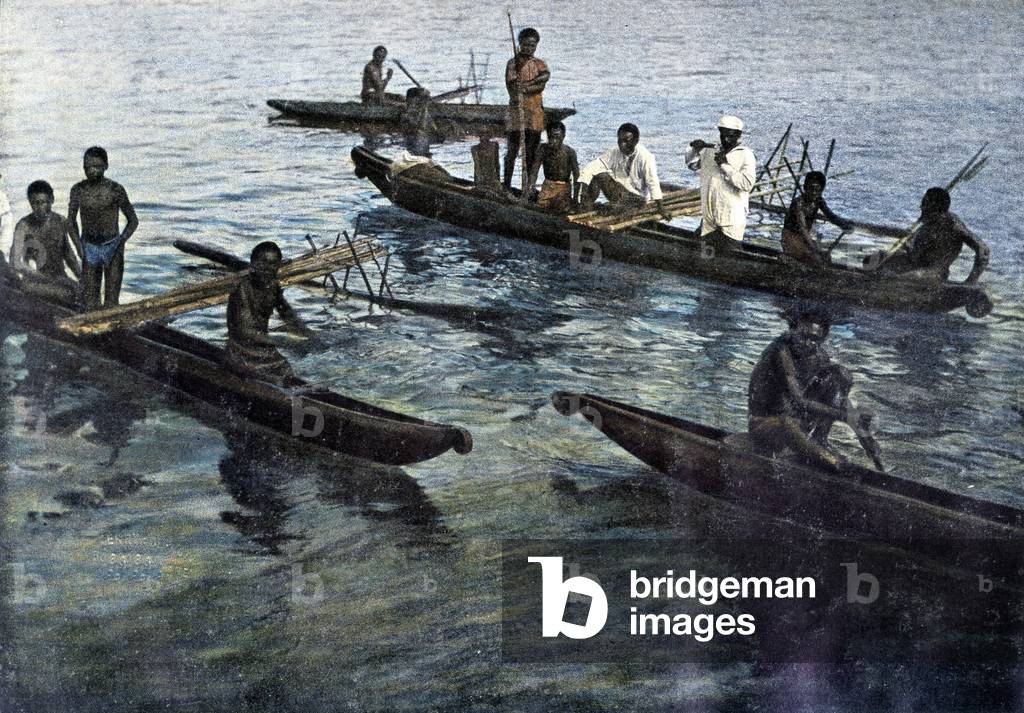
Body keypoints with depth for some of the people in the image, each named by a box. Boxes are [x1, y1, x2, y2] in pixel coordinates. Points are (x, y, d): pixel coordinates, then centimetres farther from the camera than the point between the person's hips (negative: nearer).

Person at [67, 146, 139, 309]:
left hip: (112, 248, -2)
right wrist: (79, 246, 1)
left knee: (111, 302, -3)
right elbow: (71, 221, 12)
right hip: (89, 248, 3)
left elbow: (133, 220, 1)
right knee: (89, 300, 0)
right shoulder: (78, 190, 0)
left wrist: (120, 243, -9)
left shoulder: (116, 190, -8)